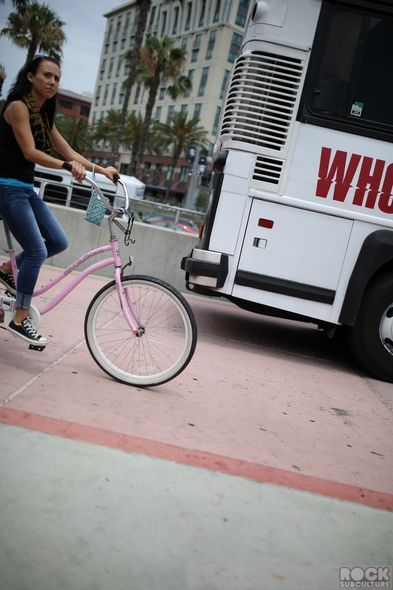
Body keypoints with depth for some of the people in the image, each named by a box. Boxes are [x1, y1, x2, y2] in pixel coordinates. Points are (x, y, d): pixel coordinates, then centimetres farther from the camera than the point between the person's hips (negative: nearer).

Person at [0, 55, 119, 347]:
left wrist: (101, 170, 3)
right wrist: (68, 166, -36)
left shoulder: (44, 115, 14)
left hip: (26, 189, 8)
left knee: (59, 241, 2)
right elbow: (30, 153, -22)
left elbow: (69, 152, 12)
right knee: (37, 251, -13)